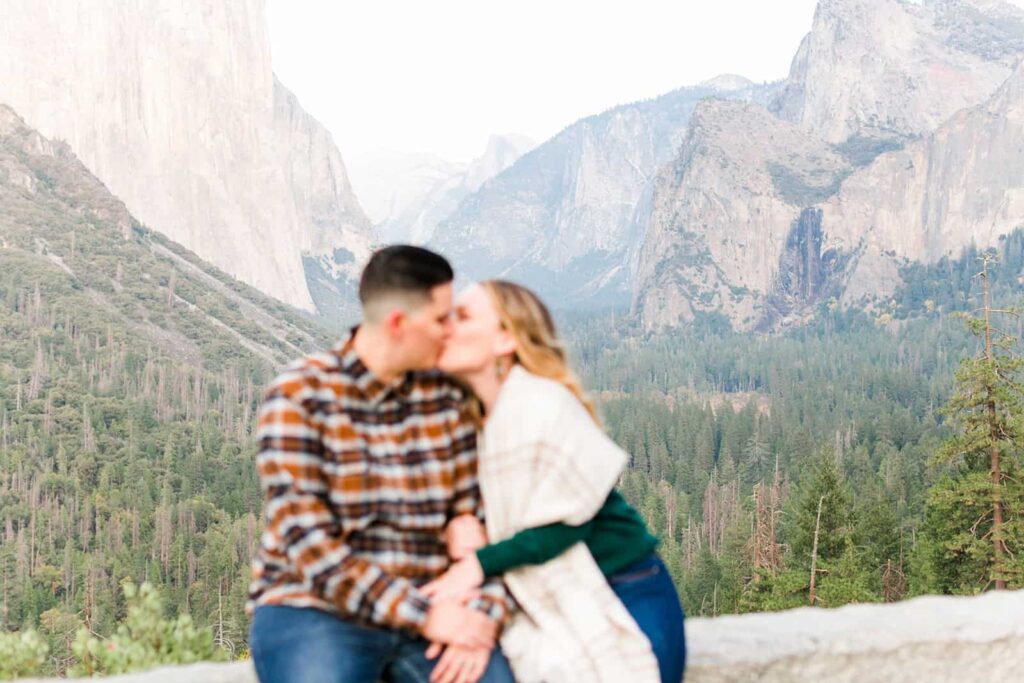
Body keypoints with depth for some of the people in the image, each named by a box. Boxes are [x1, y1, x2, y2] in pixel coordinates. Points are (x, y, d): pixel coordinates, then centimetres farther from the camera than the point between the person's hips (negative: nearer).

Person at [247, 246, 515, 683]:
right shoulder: (298, 397, -8)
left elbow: (480, 519, 4)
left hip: (431, 611, 3)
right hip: (312, 609, -3)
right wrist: (425, 615, -19)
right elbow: (309, 544, -14)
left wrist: (483, 617, -14)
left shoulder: (447, 398, 6)